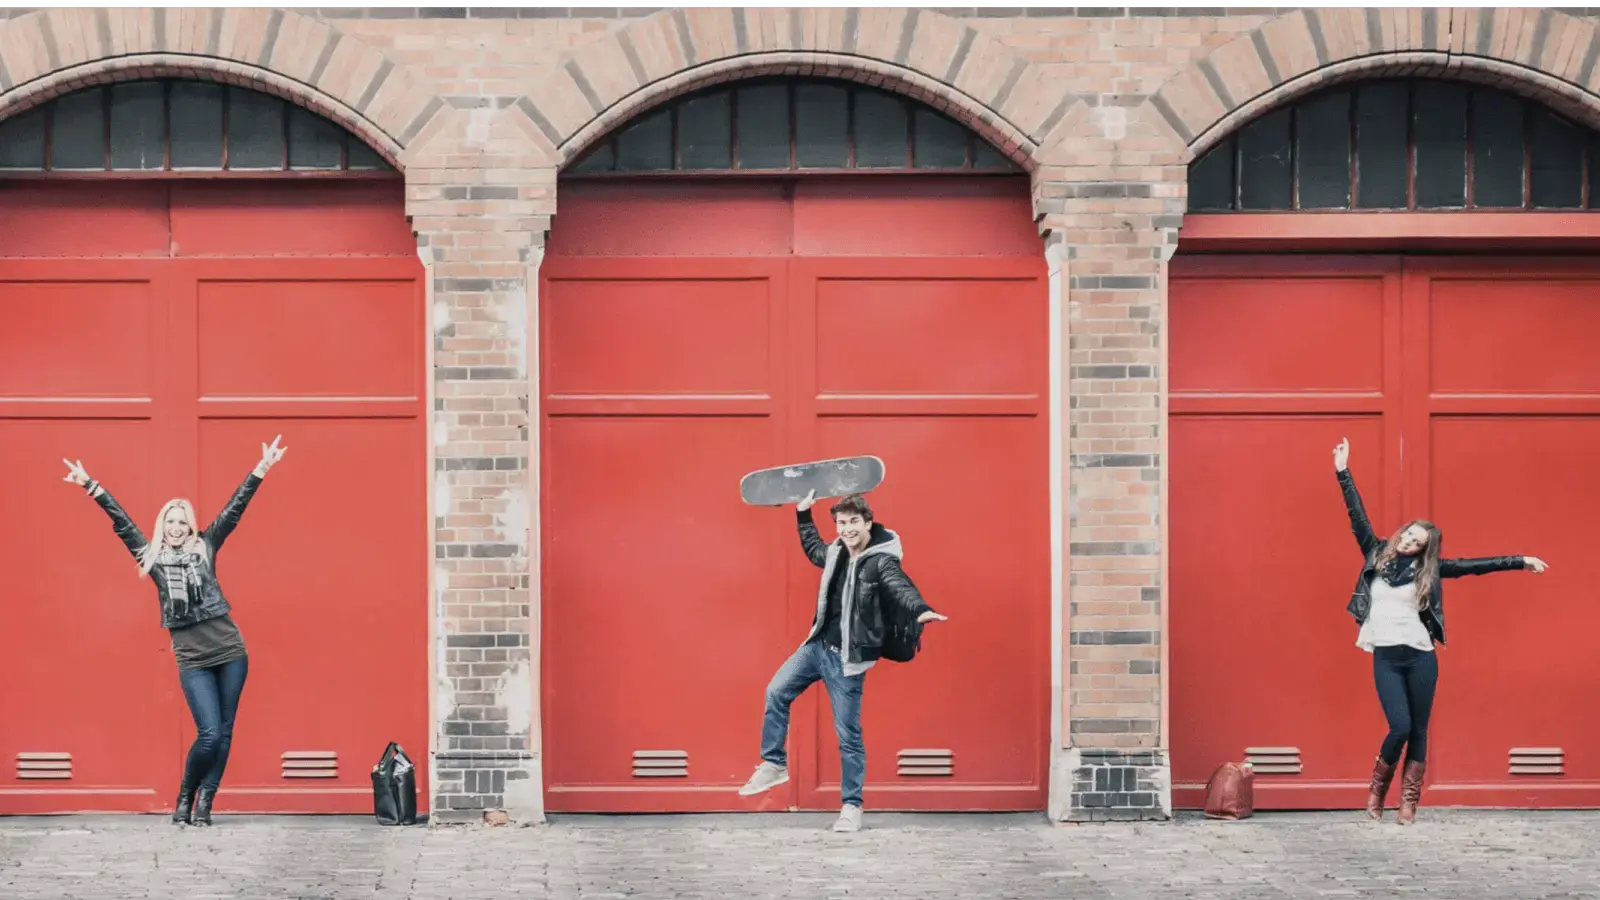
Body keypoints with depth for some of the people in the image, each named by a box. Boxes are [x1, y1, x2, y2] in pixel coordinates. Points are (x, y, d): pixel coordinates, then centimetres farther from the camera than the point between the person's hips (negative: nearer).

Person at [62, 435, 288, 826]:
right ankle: (185, 797, 9)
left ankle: (204, 803, 12)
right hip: (191, 659, -2)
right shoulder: (151, 556, 7)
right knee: (209, 733, -11)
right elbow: (121, 522, 3)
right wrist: (90, 486, -2)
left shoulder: (205, 547, 8)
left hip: (230, 652, 2)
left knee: (223, 733, 3)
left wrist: (260, 471, -2)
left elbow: (233, 510, 4)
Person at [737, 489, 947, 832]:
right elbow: (813, 549, 32)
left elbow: (900, 587, -36)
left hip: (846, 657, -7)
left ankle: (851, 806, 8)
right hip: (817, 645, 7)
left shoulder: (882, 561, -15)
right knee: (777, 692, 6)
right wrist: (803, 513, 29)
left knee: (848, 733, -1)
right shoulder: (836, 553, 6)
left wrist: (921, 610, -55)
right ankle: (774, 765, 21)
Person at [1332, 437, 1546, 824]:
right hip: (1386, 657, -1)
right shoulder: (1377, 555, 6)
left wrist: (1519, 561, 6)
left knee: (1418, 731, 4)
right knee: (1400, 727, -12)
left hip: (1421, 657, 1)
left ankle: (1408, 803, 11)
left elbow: (1473, 566, 8)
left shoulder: (1427, 570, 7)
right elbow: (1357, 516, 5)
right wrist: (1343, 473, 1)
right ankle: (1377, 789, 10)